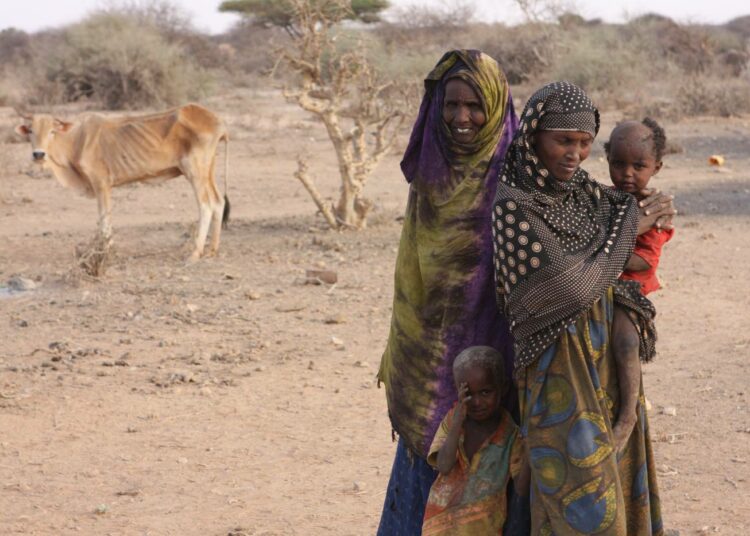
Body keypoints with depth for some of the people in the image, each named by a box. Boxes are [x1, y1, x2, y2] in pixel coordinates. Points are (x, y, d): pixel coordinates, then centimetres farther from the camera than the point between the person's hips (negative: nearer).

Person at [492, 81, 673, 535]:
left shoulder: (587, 193, 4)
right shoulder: (513, 208, -17)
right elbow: (571, 289, -18)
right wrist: (628, 226, -9)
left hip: (609, 365, 7)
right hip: (561, 374, -7)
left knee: (618, 495, 14)